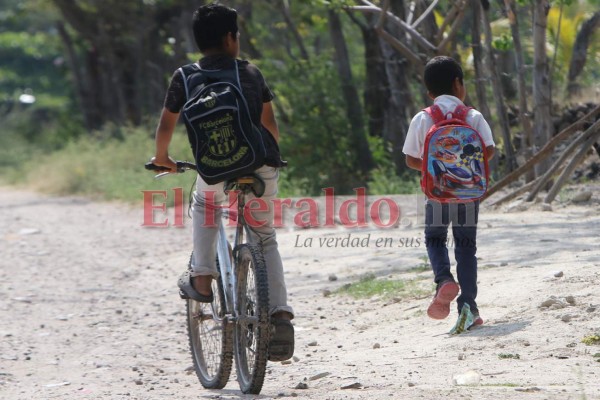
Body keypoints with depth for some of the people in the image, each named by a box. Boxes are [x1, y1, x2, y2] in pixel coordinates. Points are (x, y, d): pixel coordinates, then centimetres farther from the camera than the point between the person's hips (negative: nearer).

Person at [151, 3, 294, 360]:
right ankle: (281, 314, 2)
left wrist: (162, 158, 39)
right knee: (265, 239, 17)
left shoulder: (185, 78, 12)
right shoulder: (252, 73, 16)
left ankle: (202, 279, 22)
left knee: (205, 206, 34)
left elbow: (166, 126, 21)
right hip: (263, 165, 1)